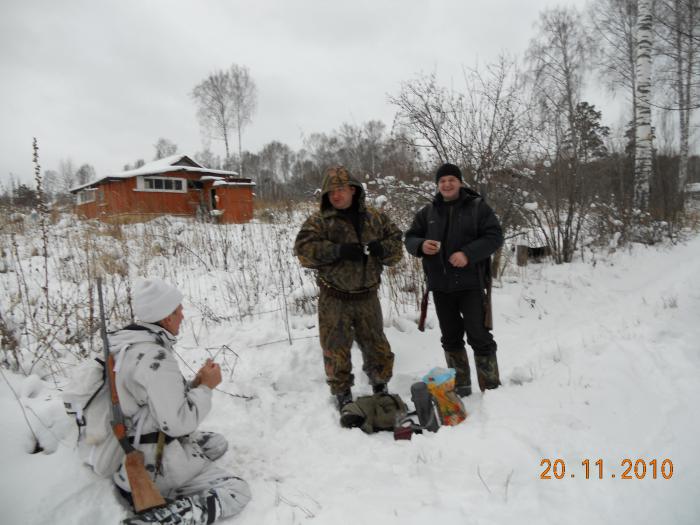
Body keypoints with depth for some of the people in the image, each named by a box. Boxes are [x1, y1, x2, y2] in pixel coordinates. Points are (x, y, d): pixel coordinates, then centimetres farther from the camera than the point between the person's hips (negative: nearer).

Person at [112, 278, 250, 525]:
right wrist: (206, 387, -12)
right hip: (150, 464, -10)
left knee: (218, 443, 23)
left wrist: (195, 384, 2)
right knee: (237, 492, -6)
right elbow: (177, 423, -26)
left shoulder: (125, 343, 2)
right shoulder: (154, 357, -28)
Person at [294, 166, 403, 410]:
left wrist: (382, 248, -16)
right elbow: (303, 248, -18)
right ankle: (342, 394, 30)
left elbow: (397, 245, 8)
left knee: (376, 345, 16)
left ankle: (381, 388, 40)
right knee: (336, 350, 8)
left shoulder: (375, 218, 4)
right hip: (334, 299, -2)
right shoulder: (319, 220, -6)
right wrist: (338, 250, -28)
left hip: (367, 297, 3)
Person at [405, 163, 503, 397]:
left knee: (479, 336, -2)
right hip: (440, 285, 4)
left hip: (470, 283, -4)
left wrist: (468, 254, -20)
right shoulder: (427, 212, 9)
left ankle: (491, 388, 11)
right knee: (451, 337, 13)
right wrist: (421, 246, -14)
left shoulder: (478, 207, -1)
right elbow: (410, 238, 10)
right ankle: (461, 385, 26)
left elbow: (494, 237, -7)